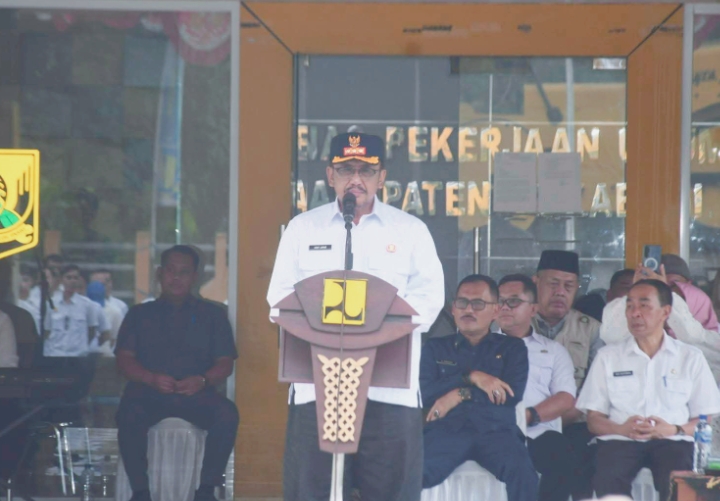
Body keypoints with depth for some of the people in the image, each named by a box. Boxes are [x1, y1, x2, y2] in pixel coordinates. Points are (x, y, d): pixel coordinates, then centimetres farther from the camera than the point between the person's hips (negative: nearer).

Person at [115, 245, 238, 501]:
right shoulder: (140, 314, 15)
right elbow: (124, 360, 5)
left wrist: (203, 380, -15)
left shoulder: (212, 314, 15)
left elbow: (225, 363, 8)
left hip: (196, 393, 0)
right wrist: (152, 379, -15)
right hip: (149, 391, 0)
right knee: (129, 415, -35)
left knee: (227, 415, -31)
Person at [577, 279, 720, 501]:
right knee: (607, 480, -35)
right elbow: (594, 420, 12)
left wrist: (673, 430, -9)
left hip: (672, 441, 0)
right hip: (620, 441, 1)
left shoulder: (691, 357, 15)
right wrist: (621, 429, -10)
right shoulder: (608, 356, 17)